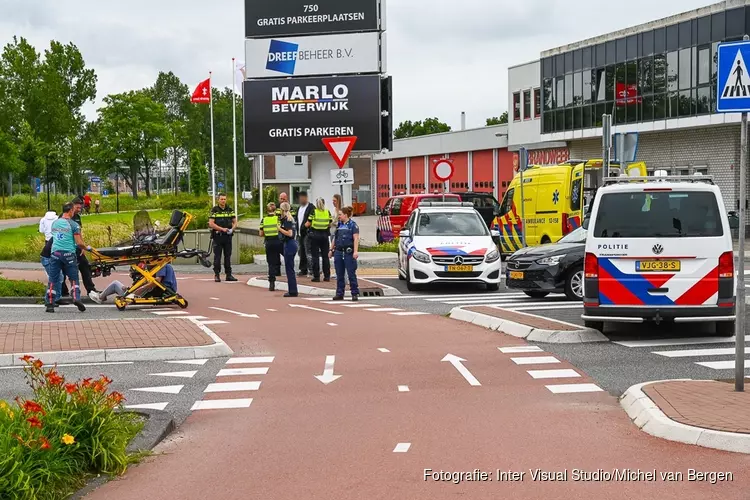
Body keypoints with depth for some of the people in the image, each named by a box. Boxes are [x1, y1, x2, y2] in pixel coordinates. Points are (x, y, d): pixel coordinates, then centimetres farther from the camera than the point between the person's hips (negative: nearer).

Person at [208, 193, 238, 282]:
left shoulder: (230, 210, 9)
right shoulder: (214, 210, -2)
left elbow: (235, 222, 12)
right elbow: (211, 224, -9)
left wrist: (232, 229, -9)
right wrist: (222, 229, -17)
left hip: (228, 236, 3)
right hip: (217, 236, -3)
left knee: (228, 256, 6)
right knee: (217, 256, -2)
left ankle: (229, 275, 10)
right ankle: (216, 275, 2)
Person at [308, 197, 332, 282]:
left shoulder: (313, 212, -7)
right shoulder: (327, 212, 0)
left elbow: (308, 224, -7)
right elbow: (330, 224, 3)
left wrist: (305, 224, 15)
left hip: (315, 235, -2)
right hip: (325, 235, 2)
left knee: (315, 256, 2)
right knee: (325, 256, 9)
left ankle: (316, 276, 1)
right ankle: (327, 276, 10)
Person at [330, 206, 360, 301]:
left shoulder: (353, 225, -4)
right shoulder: (339, 225, 14)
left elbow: (356, 239, -12)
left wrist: (355, 251, -21)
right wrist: (331, 250, 22)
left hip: (349, 252, -6)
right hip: (338, 251, 6)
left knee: (351, 274, -4)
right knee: (339, 275, 8)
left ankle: (355, 294, 2)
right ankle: (339, 294, 14)